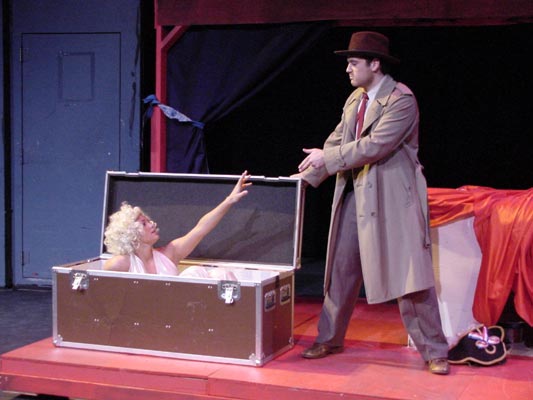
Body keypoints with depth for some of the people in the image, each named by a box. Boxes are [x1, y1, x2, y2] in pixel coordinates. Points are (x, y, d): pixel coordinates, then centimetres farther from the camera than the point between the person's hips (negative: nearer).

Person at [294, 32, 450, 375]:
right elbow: (336, 141, 15)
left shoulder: (401, 100, -14)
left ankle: (434, 351, 3)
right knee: (341, 269, 12)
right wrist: (308, 175, 4)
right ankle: (330, 339, 26)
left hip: (393, 198, -8)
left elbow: (374, 146, -22)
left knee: (410, 274, -6)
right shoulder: (355, 99, 13)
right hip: (354, 195, 8)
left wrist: (326, 157, -14)